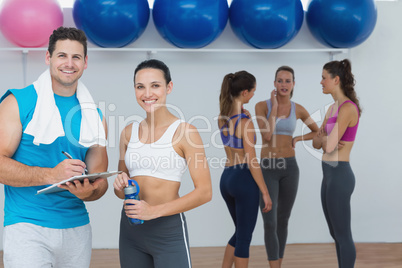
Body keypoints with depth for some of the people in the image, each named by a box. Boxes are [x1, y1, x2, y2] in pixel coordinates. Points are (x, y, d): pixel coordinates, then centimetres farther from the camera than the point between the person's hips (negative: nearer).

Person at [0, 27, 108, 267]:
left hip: (78, 228, 5)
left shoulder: (94, 115, 11)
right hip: (27, 227, -4)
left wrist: (89, 191, -12)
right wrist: (51, 175, -22)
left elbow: (100, 179, 12)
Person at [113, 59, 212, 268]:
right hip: (130, 229, 5)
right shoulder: (129, 132, 7)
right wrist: (120, 186, -7)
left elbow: (204, 192, -12)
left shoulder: (184, 131, -9)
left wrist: (155, 210, -19)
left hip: (168, 230, -5)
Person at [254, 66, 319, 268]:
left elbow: (316, 131, 18)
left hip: (289, 168, 3)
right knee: (270, 224, -11)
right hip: (267, 169, -3)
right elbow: (266, 136, -17)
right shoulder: (262, 106, -5)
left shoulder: (298, 109, 3)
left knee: (282, 221, 12)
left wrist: (297, 139, 1)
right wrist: (275, 107, -14)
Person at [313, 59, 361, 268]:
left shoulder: (348, 108, -16)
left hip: (339, 175, -10)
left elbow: (329, 146, -21)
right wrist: (325, 139, -9)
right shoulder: (333, 108, 13)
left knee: (343, 235, 1)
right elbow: (316, 143, 12)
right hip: (329, 175, 10)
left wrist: (325, 139, 0)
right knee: (335, 233, 17)